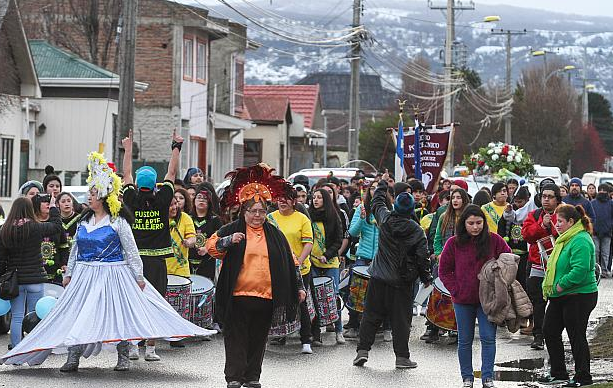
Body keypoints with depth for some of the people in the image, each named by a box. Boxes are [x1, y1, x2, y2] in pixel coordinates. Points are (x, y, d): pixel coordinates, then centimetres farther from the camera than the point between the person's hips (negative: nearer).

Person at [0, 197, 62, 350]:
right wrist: (53, 208, 22)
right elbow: (57, 226, 7)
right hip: (35, 278, -2)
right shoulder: (36, 228, -10)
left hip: (14, 280, 2)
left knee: (16, 316, 7)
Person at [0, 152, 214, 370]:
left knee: (118, 313, -2)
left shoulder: (118, 221, -6)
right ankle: (73, 358, 0)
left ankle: (123, 358, 9)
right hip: (84, 275, 5)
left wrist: (138, 276, -8)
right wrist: (69, 273, 16)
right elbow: (75, 249, 18)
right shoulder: (84, 221, 11)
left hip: (112, 274, -5)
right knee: (77, 313, -2)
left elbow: (131, 250, -6)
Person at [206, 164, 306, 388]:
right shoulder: (233, 230, 3)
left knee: (258, 338, 8)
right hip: (238, 295, -3)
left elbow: (289, 262, 17)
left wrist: (299, 286, 14)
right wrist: (229, 240, -22)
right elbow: (211, 245, -5)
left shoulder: (274, 234, 13)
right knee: (236, 337, -4)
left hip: (266, 296, 3)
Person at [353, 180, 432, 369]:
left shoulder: (385, 219, -6)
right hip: (402, 282, -2)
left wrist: (382, 185, 31)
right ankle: (402, 357, 4)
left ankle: (363, 350, 3)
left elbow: (377, 203, 16)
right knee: (401, 318, 4)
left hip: (379, 277, 2)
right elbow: (422, 257, -7)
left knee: (371, 314, 10)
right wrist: (426, 277, 7)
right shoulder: (417, 231, -11)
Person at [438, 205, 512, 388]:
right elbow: (444, 271, 5)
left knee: (488, 338, -5)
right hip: (463, 300, 1)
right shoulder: (454, 243, -4)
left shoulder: (494, 241, -5)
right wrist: (455, 290, -6)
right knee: (465, 340, 8)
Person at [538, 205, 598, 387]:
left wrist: (560, 286, -22)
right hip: (561, 296, 11)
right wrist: (551, 287, 13)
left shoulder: (581, 241, -19)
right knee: (549, 331, 13)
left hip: (579, 297, -11)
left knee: (576, 337, -1)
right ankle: (558, 373, 23)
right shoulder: (566, 238, 13)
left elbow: (579, 270, -29)